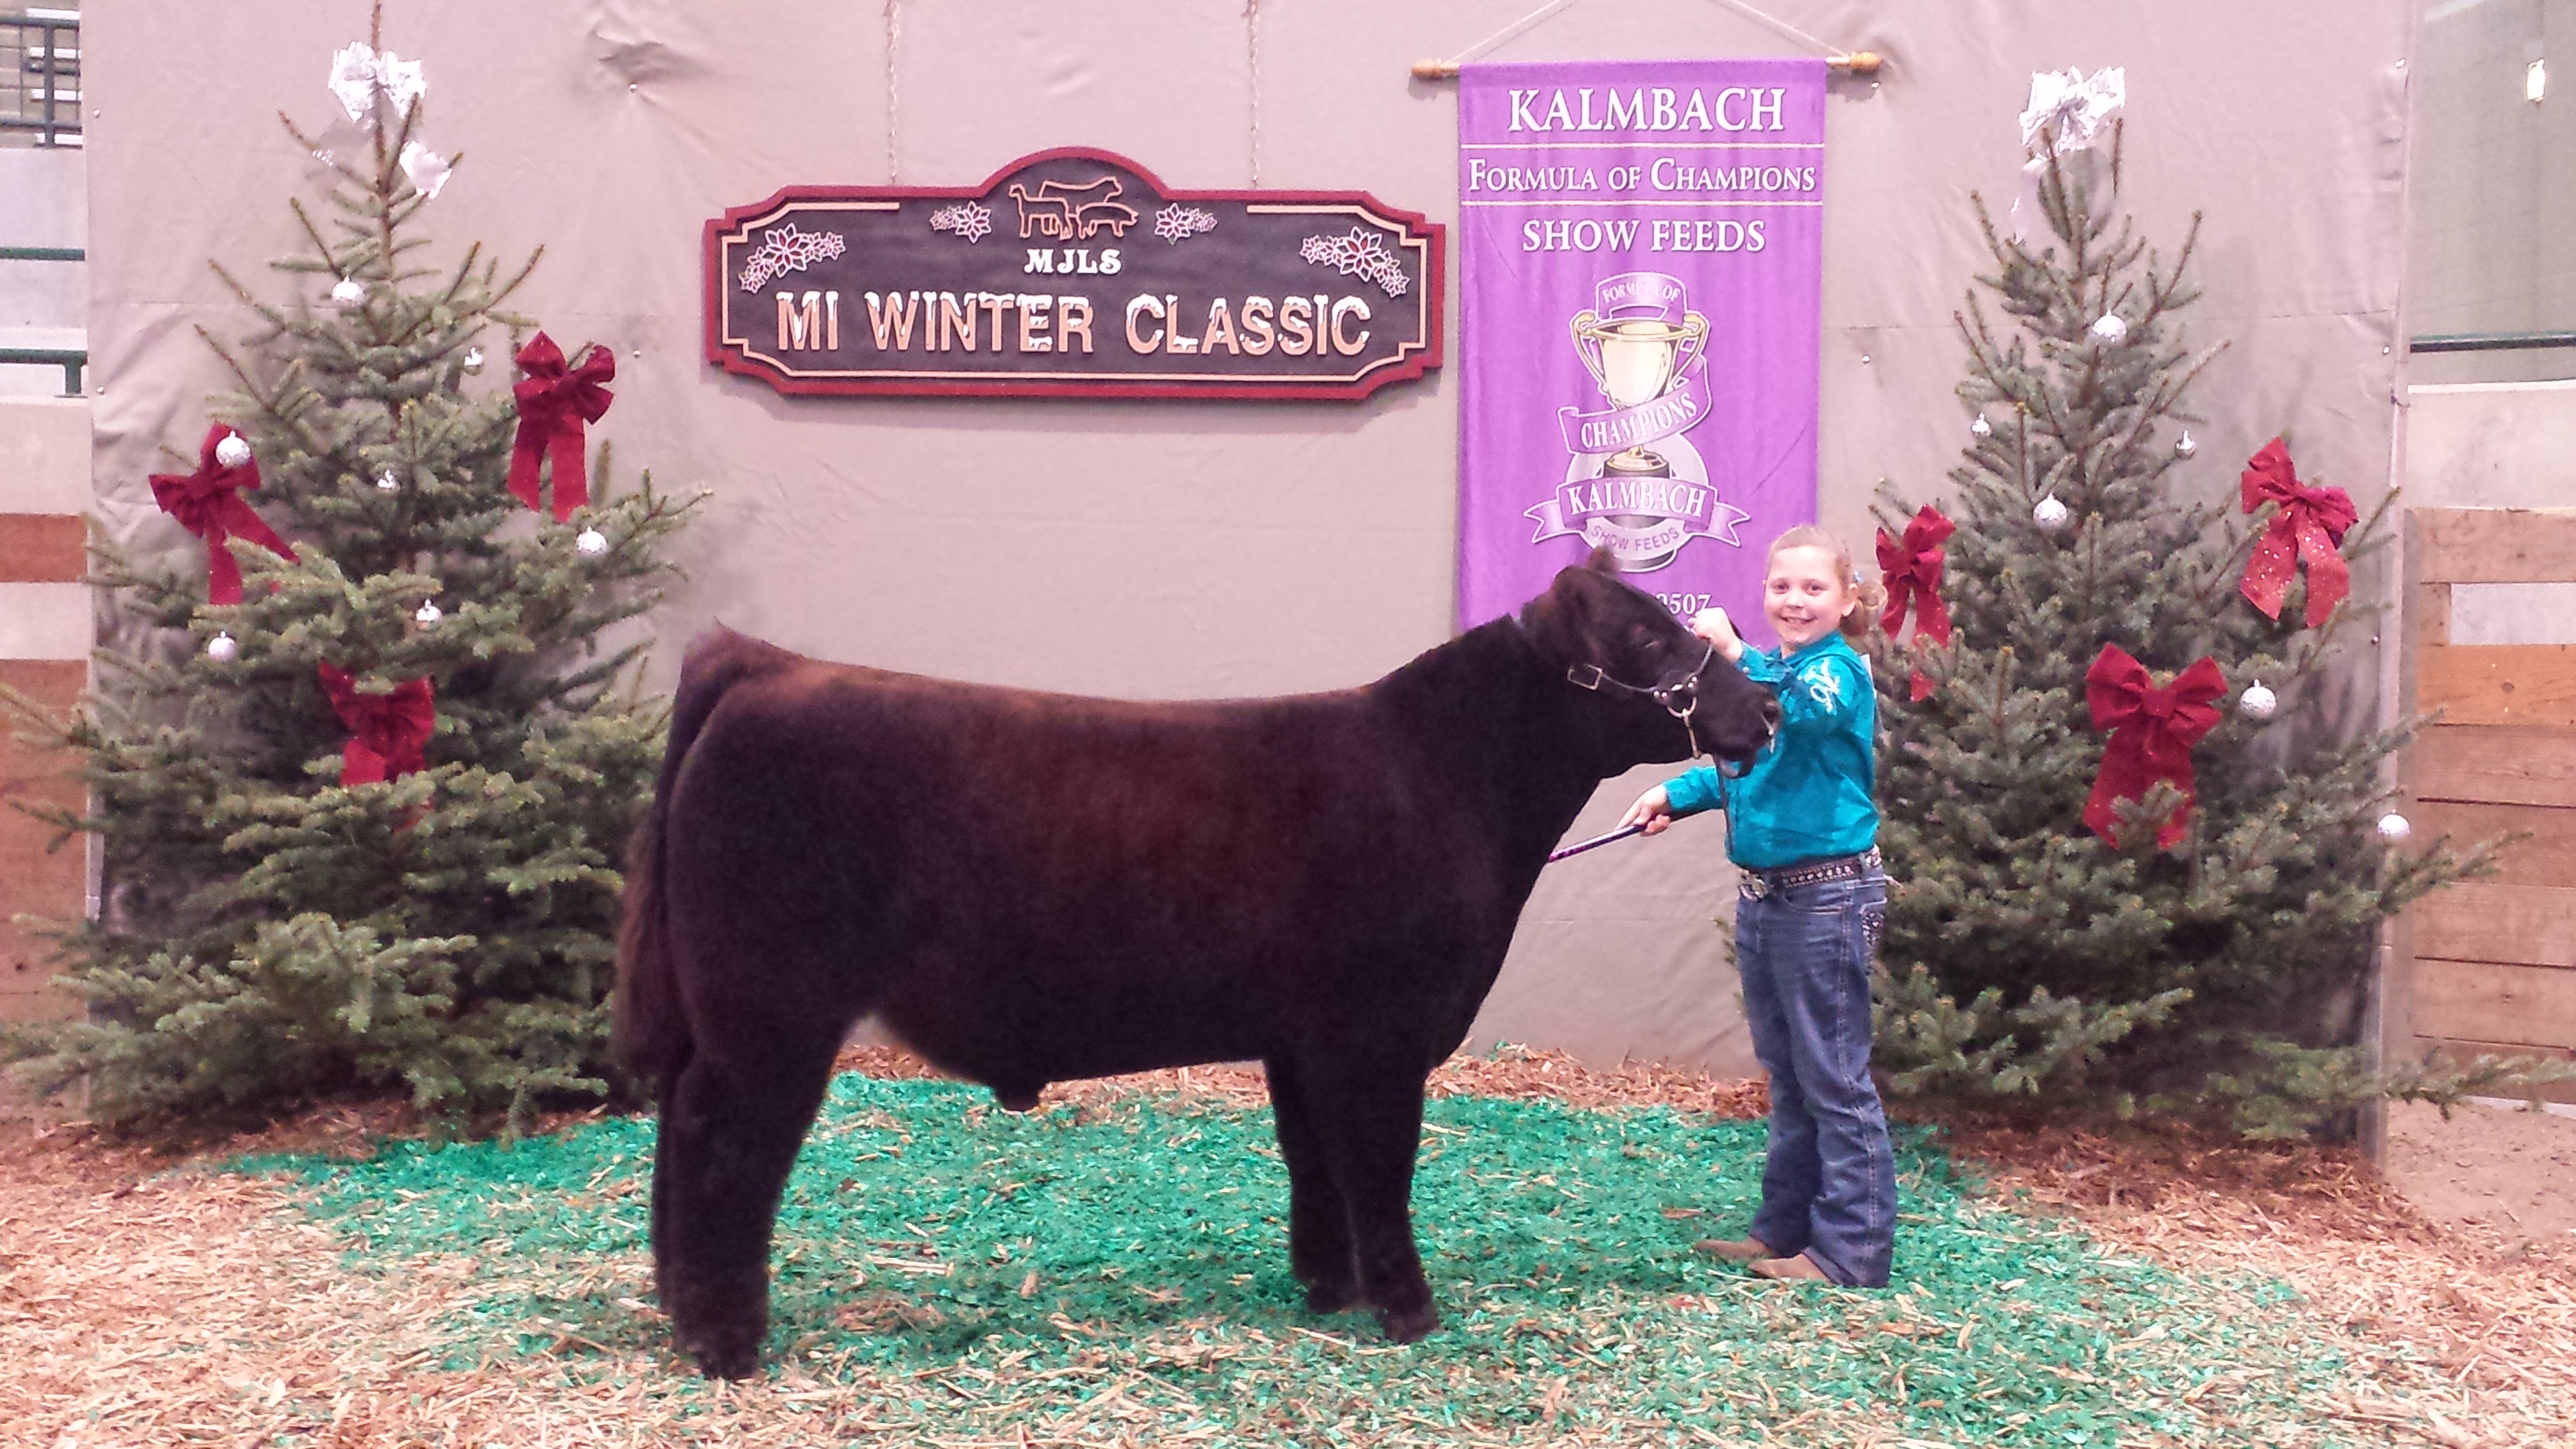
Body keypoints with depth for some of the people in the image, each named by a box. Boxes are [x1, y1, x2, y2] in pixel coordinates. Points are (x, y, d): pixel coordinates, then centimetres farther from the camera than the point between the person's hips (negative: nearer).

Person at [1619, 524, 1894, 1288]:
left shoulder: (1841, 668, -11)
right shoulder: (1772, 670, 12)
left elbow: (1807, 709, -34)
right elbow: (1739, 765, 21)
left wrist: (1736, 654, -44)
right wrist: (1675, 794, 6)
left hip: (1829, 898, -9)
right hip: (1762, 895, 9)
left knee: (1834, 1078, -2)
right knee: (1786, 1074, 17)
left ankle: (1851, 1249, 7)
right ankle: (1786, 1227, 29)